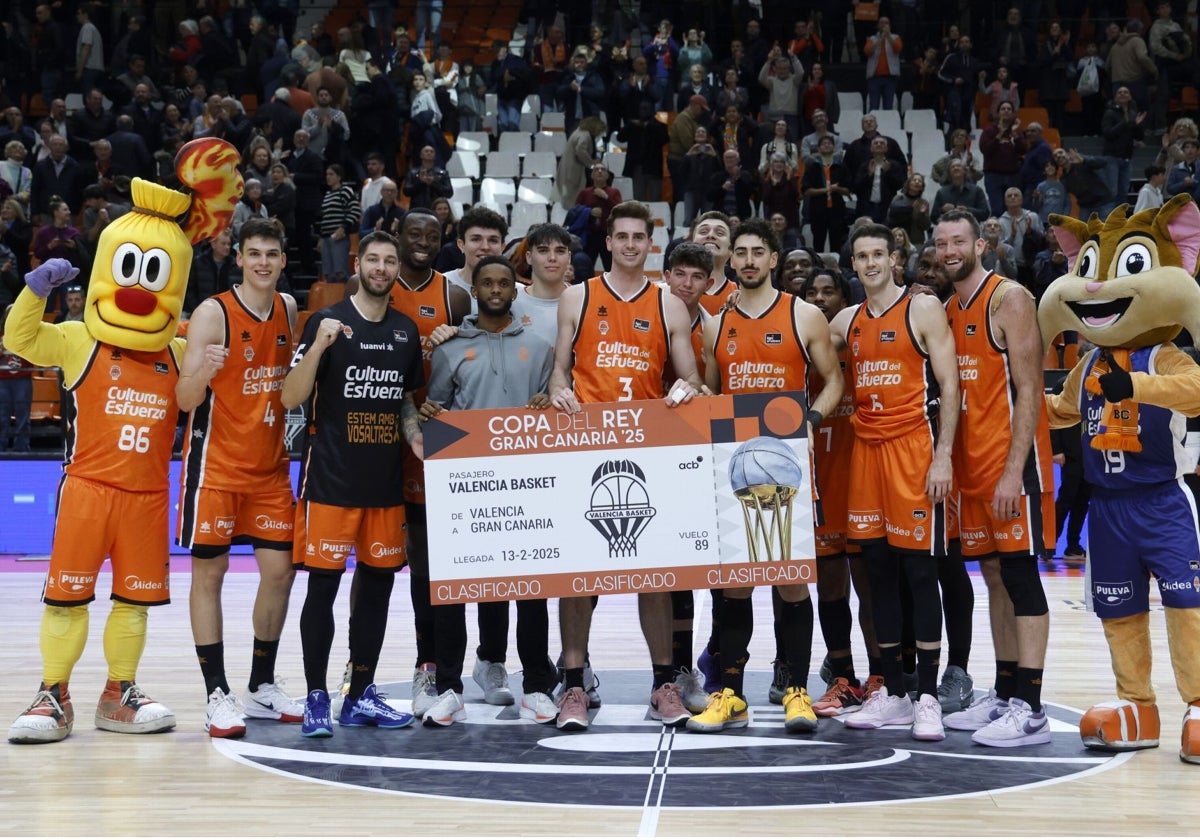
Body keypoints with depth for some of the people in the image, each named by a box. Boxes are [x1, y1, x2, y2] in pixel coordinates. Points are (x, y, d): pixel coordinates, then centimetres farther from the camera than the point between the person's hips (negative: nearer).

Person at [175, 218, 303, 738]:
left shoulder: (289, 311, 7)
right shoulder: (213, 314, -11)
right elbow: (186, 400, -16)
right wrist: (202, 372, -35)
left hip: (270, 465, 6)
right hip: (216, 463, -5)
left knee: (279, 571, 5)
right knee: (209, 573, -3)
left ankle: (262, 687, 17)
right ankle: (217, 695, 2)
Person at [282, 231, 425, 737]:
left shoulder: (406, 331, 12)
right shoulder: (327, 322, -4)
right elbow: (290, 399, -9)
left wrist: (414, 435, 3)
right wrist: (319, 346, -23)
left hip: (386, 482, 5)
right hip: (331, 480, -5)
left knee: (378, 582, 9)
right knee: (323, 585, -4)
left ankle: (361, 697, 19)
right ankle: (317, 699, 4)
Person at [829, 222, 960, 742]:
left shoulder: (924, 310, -3)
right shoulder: (847, 321, 13)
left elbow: (948, 385, -8)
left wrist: (943, 457, -15)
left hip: (915, 447, -6)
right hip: (866, 447, 6)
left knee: (920, 571, -4)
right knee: (879, 572, 7)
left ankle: (927, 697, 1)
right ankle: (892, 693, 15)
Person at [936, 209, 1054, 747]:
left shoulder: (1009, 300, -8)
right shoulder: (947, 311, 15)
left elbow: (1028, 390, -14)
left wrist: (1014, 470, -20)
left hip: (1011, 460, -8)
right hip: (971, 461, 8)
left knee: (1020, 576, -7)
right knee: (994, 577, 11)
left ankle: (1029, 710, -5)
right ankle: (1003, 696, 18)